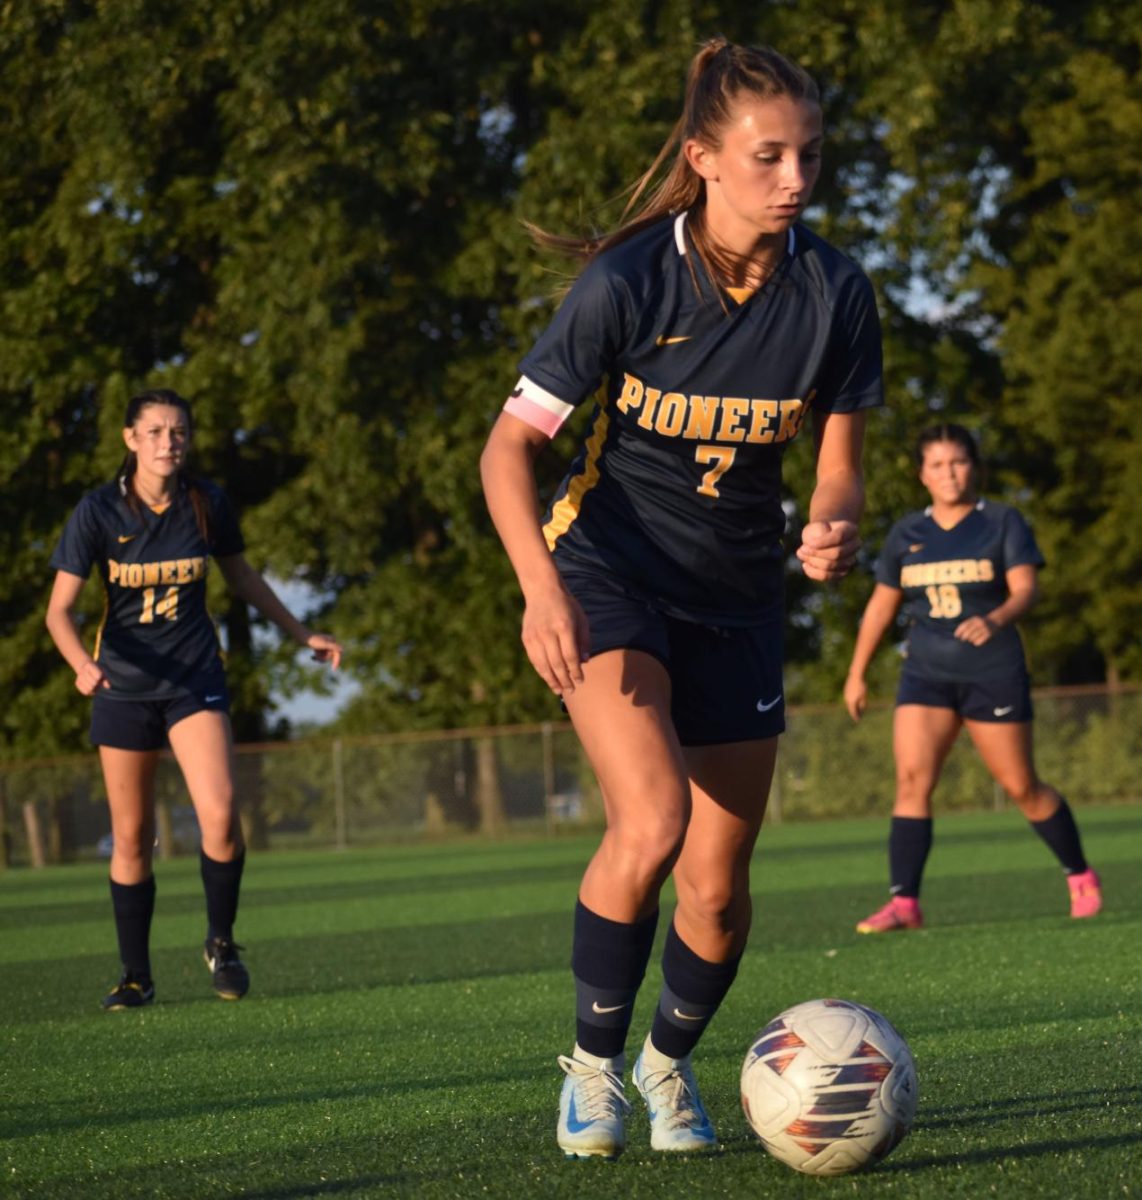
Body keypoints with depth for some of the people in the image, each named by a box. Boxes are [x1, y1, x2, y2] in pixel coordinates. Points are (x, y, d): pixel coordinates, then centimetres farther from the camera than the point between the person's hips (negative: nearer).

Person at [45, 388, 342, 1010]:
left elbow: (241, 576, 14)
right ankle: (136, 976, 19)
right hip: (123, 683, 0)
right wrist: (82, 663, -34)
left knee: (220, 815, -19)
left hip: (194, 676, 0)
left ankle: (221, 942, 4)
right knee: (130, 839, 4)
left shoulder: (207, 503, -5)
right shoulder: (99, 510, -11)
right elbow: (60, 610, -14)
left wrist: (301, 634, 18)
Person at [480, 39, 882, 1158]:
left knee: (717, 886, 4)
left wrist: (832, 528, -23)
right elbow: (511, 443, -15)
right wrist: (541, 588, -30)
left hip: (736, 593, 4)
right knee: (651, 822, -26)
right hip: (608, 573, -4)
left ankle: (671, 1062, 34)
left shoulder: (833, 292, -10)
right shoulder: (628, 283, -20)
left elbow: (838, 459, 1)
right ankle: (591, 1065, -4)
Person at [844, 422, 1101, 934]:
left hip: (993, 674, -3)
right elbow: (881, 605, 17)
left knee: (1021, 786, 3)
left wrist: (995, 620, -33)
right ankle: (903, 903, -14)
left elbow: (1025, 587, -12)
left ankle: (1081, 878, 24)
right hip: (926, 674, 3)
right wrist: (856, 674, 15)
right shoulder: (906, 534, 9)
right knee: (911, 780, -13)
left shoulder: (1003, 522, -1)